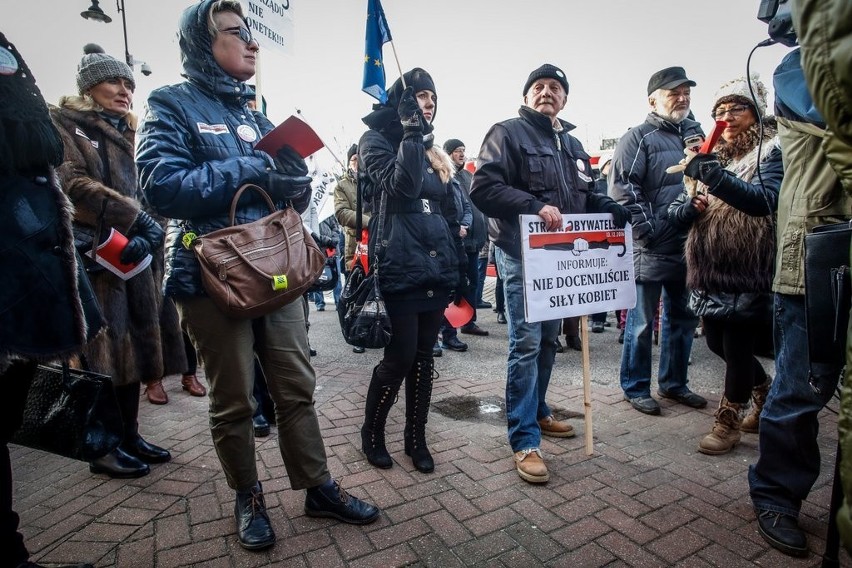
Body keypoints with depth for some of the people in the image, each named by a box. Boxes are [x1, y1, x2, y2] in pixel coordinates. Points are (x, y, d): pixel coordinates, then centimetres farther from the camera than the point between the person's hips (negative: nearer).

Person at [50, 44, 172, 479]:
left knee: (134, 345, 8)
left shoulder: (124, 135, 22)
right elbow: (72, 182, -13)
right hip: (90, 255, -6)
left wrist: (144, 234, -4)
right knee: (101, 350, -5)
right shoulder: (63, 123, 2)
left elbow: (138, 194, 15)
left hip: (129, 254, 7)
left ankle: (129, 436, 19)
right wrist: (136, 218, -21)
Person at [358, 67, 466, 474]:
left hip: (435, 267, 6)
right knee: (401, 357, -4)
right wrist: (411, 134, -13)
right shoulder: (376, 141, 2)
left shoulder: (431, 148, 21)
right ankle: (372, 433, 20)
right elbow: (401, 187, -17)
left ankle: (417, 439, 24)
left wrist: (459, 266, 12)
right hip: (399, 267, -6)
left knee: (423, 356, 9)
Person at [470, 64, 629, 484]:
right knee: (527, 342, -9)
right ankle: (525, 441, 0)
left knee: (549, 339, 15)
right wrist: (535, 205, -26)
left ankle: (537, 412, 33)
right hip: (521, 253, -8)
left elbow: (584, 197, 25)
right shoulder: (508, 133, -3)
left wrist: (610, 209, 4)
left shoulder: (572, 144, 20)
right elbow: (482, 188, -16)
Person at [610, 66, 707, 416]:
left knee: (682, 319, 15)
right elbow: (623, 189, -13)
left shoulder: (695, 134, 18)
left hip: (687, 246, 7)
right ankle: (635, 388, 14)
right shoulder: (638, 138, -3)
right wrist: (646, 231, -17)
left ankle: (674, 383, 30)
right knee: (641, 322, 0)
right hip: (651, 249, -7)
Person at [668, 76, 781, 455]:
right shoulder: (711, 156, 13)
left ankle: (727, 423, 22)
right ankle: (765, 392, 44)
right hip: (709, 272, 6)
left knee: (737, 346, 2)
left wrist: (714, 175, -36)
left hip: (748, 274, -6)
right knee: (717, 342, 17)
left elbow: (765, 200, -25)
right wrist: (690, 205, -14)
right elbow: (675, 216, 8)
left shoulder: (772, 153, -4)